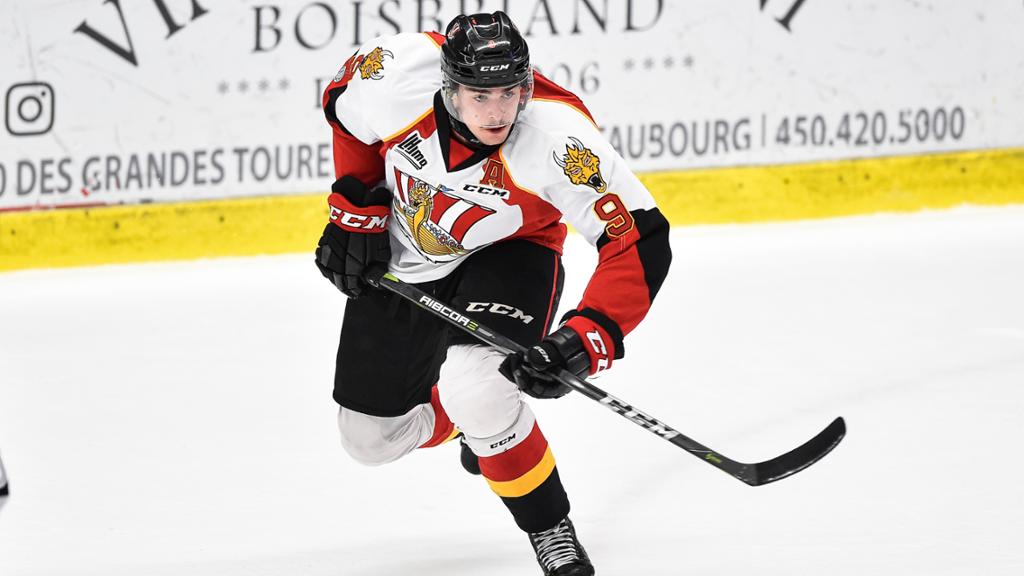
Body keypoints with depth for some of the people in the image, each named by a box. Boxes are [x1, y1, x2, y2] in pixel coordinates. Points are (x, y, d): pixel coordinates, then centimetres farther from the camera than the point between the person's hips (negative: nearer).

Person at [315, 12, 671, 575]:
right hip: (399, 260, 4)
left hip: (506, 254, -4)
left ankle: (550, 528, -9)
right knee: (370, 437, 11)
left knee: (474, 389, -33)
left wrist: (586, 339, -43)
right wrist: (356, 214, -4)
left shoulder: (558, 137, -37)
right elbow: (345, 109, -4)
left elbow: (639, 241, -33)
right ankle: (475, 419, 43)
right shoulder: (394, 71, -30)